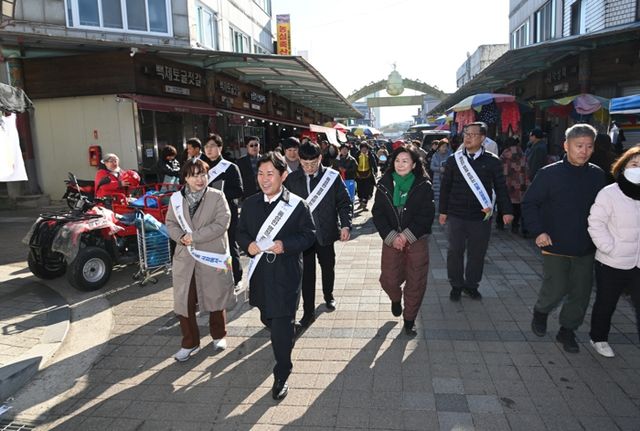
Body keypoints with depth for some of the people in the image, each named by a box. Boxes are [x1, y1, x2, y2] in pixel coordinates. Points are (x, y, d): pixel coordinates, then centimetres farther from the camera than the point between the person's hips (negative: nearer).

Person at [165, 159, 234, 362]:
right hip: (185, 259, 3)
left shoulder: (217, 197, -5)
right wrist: (181, 237, -13)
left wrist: (194, 236, -18)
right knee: (183, 302, 5)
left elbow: (221, 224, -14)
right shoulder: (176, 198, 6)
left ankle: (218, 335, 36)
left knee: (215, 299, 13)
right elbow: (170, 223, 8)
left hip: (212, 258, -3)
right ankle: (190, 343, 24)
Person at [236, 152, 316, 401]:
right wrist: (248, 245, -11)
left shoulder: (297, 205, -8)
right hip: (260, 271, 5)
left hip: (286, 273, -5)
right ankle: (288, 333, 55)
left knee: (282, 324, -4)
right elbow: (241, 232, 11)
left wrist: (285, 245, -21)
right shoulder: (250, 204, 5)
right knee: (267, 318, 22)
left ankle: (281, 375, 12)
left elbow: (309, 235, -5)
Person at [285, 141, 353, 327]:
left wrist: (345, 224, -17)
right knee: (306, 273, 4)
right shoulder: (292, 179, -1)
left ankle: (328, 295, 46)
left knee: (328, 267, 19)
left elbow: (344, 202, -4)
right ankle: (308, 312, 16)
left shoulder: (333, 176, -5)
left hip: (325, 233, 0)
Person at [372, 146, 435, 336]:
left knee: (416, 282, 3)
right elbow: (378, 213, -1)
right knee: (389, 280, 2)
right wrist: (391, 236, -12)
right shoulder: (384, 184, 1)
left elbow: (427, 215, -8)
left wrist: (407, 235, -15)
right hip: (391, 240, 1)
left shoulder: (424, 186, -4)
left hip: (417, 240, -1)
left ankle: (409, 319, 25)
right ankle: (396, 299, 39)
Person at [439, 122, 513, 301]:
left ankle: (471, 285, 27)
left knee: (477, 253, 9)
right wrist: (443, 211, 5)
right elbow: (445, 187, 5)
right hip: (456, 215, 0)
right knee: (455, 251, 7)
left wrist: (507, 210, -3)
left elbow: (501, 187, 3)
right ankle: (456, 285, 23)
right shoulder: (454, 160, 1)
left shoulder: (492, 161, 0)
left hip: (481, 216, 0)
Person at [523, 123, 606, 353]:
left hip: (586, 248, 4)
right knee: (556, 289, -2)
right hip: (555, 246, -4)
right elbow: (529, 203, -7)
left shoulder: (597, 175, 2)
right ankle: (540, 312, 30)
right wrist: (538, 231, -17)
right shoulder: (549, 173, -9)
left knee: (581, 293, 10)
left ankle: (567, 330, 30)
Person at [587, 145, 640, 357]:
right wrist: (610, 248, -17)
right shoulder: (609, 193, -11)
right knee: (605, 304, 14)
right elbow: (596, 223, -13)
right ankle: (598, 338, 34)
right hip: (612, 263, -4)